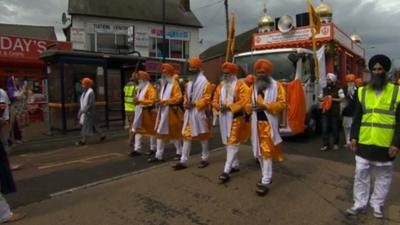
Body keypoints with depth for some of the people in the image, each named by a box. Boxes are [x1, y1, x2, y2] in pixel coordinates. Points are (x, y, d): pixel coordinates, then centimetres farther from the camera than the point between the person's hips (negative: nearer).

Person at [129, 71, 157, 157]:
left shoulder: (150, 88, -12)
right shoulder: (140, 88, 15)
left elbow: (152, 101, -22)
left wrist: (140, 101, -26)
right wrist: (136, 100, 4)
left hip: (148, 112, -8)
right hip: (140, 111, 9)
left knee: (151, 130, 4)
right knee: (138, 130, 6)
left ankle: (153, 148, 17)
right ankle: (137, 149, 9)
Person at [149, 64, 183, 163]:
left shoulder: (174, 84, -10)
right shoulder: (163, 84, 15)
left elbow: (178, 98, -21)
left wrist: (165, 101, -22)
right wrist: (160, 101, 1)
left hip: (171, 113, -8)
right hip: (162, 112, 8)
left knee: (174, 133, 3)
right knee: (160, 133, 7)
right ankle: (159, 155, 13)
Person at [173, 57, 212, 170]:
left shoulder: (205, 82, -9)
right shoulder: (189, 83, 15)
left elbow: (207, 99, -13)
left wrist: (194, 104, -21)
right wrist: (185, 103, 0)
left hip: (200, 113, -7)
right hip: (189, 113, 7)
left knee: (202, 135, 6)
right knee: (186, 135, 5)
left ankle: (205, 159, 22)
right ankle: (183, 161, 9)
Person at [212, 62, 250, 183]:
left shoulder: (240, 85, -7)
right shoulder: (220, 86, 14)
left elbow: (244, 101, -18)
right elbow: (215, 101, 13)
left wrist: (230, 107, -21)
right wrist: (219, 107, -9)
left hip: (236, 118, -8)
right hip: (224, 118, 8)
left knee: (233, 143, -9)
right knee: (228, 143, 15)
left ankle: (226, 170, -11)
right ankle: (235, 165, 30)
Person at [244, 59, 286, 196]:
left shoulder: (277, 86, -1)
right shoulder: (253, 87, 13)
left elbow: (282, 104, -8)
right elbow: (247, 103, 11)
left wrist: (265, 106, -20)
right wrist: (251, 107, -14)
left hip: (269, 123, -5)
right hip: (256, 123, 6)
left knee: (267, 151, -9)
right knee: (260, 150, 13)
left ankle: (266, 182, -6)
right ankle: (266, 176, 29)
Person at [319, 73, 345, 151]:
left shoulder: (338, 89, -1)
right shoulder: (324, 89, 14)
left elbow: (342, 98, -8)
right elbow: (320, 98, 18)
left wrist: (333, 99, -16)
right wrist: (324, 98, -3)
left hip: (335, 112, -4)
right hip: (325, 112, 4)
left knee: (335, 128, 3)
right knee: (325, 128, 0)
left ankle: (336, 144, 16)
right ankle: (325, 144, 5)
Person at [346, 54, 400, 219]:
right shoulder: (362, 92, 5)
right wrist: (353, 137, 0)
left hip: (385, 145, -1)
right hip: (364, 143, 2)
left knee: (383, 177, 12)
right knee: (361, 174, 7)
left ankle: (377, 205, 29)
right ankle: (360, 204, 21)